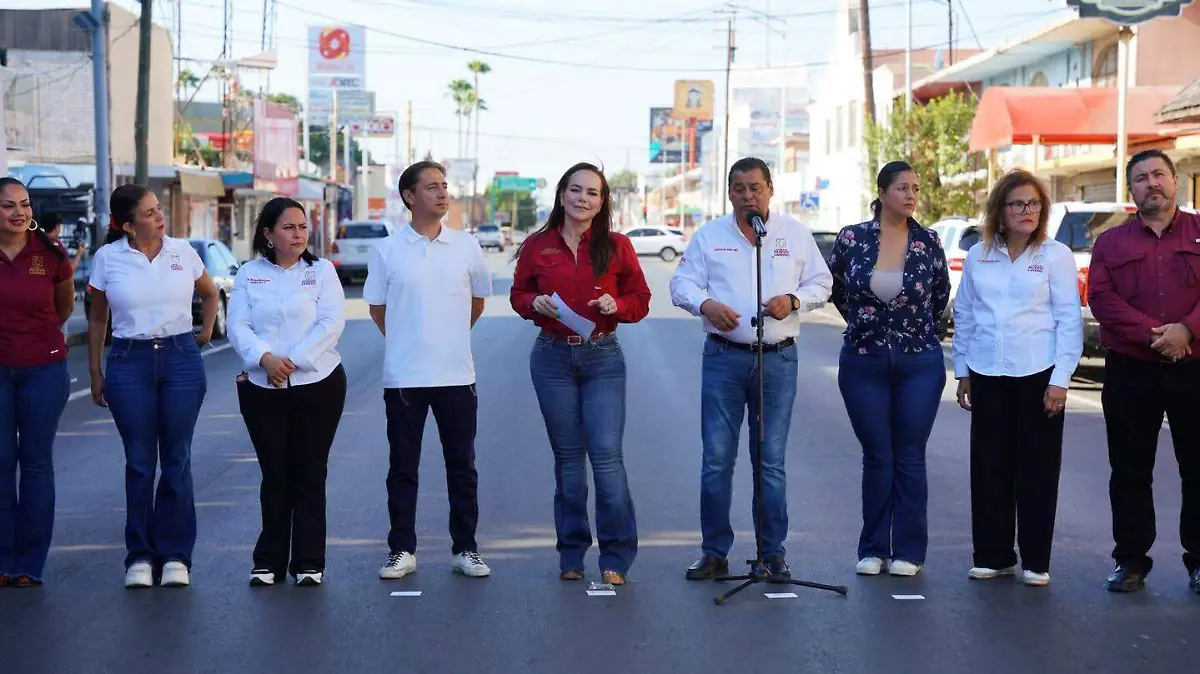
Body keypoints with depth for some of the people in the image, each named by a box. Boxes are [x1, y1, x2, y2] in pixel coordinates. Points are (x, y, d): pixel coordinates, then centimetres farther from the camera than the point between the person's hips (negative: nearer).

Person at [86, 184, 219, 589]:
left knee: (177, 460, 2)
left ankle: (175, 555, 9)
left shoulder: (182, 252, 4)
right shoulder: (107, 259, 1)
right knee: (139, 462, 1)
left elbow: (209, 293, 23)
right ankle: (140, 556, 10)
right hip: (129, 362, -1)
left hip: (181, 359, 1)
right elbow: (97, 319, 9)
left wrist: (206, 331, 13)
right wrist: (95, 372, 7)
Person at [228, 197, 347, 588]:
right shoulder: (249, 274, 8)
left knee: (310, 475, 2)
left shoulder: (322, 271, 4)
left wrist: (292, 361, -15)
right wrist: (265, 359, -18)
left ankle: (309, 563, 9)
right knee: (275, 476, 5)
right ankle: (269, 563, 14)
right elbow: (238, 326, -1)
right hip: (262, 390, 1)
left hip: (317, 384, -1)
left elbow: (331, 323, -7)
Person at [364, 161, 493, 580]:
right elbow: (377, 307, 9)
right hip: (403, 376, -1)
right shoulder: (388, 251, -1)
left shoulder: (466, 247, 2)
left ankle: (465, 549, 16)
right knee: (403, 467, 6)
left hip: (457, 375, 1)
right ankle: (402, 550, 15)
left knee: (462, 466, 6)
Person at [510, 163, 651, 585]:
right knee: (567, 457, 7)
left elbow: (640, 301, 5)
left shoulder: (617, 247, 2)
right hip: (553, 357, 1)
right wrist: (535, 303, -9)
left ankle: (615, 558, -1)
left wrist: (617, 305, -15)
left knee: (606, 453, -9)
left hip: (603, 359, -1)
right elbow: (518, 294, 12)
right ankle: (571, 554, 17)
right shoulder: (538, 246, 4)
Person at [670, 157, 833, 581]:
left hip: (778, 359, 0)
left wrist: (793, 300, -9)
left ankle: (773, 553, 11)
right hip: (723, 358, 0)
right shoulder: (709, 235, 8)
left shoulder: (796, 235, 9)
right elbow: (682, 283, 5)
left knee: (771, 460, 4)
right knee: (717, 458, -2)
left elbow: (821, 283, 11)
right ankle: (714, 553, 7)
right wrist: (705, 303, -16)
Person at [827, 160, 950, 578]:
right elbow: (837, 291, 13)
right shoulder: (851, 239, -3)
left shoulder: (928, 243, -1)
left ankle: (909, 551, 12)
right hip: (864, 364, 0)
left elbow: (941, 296, 14)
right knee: (876, 457, 5)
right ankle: (873, 549, 16)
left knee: (910, 458, 4)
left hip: (920, 364, 0)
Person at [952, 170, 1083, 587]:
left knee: (1037, 470, 1)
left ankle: (1036, 561, 10)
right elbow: (963, 315, 14)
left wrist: (1060, 379, -9)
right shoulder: (978, 256, 9)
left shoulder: (1056, 255, 0)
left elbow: (1070, 320, -3)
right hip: (987, 376, 3)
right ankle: (993, 556, 15)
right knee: (989, 469, 5)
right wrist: (962, 372, 11)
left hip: (1038, 376, -3)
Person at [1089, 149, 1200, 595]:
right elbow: (1101, 298, -4)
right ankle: (1131, 560, 14)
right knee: (1130, 471, 5)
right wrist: (1152, 333, -15)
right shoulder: (1111, 243, 10)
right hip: (1130, 372, 1)